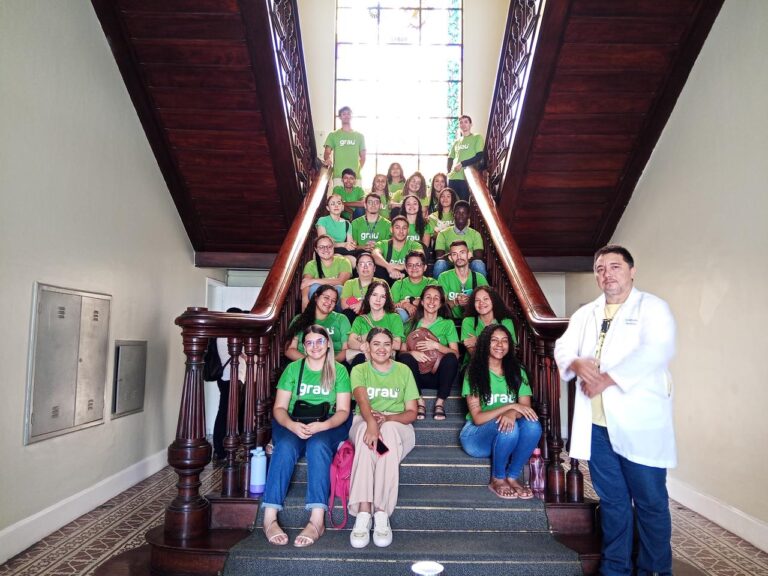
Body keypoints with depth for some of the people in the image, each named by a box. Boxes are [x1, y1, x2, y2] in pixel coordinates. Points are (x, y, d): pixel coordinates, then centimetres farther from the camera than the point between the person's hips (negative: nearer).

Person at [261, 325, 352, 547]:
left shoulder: (339, 371, 8)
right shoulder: (293, 368, 11)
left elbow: (343, 411, 1)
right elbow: (279, 408, 4)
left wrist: (322, 425, -20)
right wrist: (292, 425, -19)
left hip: (328, 427, -1)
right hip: (293, 426, 1)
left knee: (318, 445, -35)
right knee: (285, 446, -32)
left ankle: (317, 520, -40)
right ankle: (270, 518, -34)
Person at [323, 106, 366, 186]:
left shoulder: (359, 136, 17)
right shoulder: (333, 135, 12)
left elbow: (362, 156, 18)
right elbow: (327, 152, 5)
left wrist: (358, 169, 1)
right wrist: (327, 159, -19)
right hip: (338, 176, -2)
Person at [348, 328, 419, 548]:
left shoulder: (404, 371, 10)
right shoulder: (359, 370, 7)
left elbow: (412, 412, 3)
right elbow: (362, 401, -15)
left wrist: (387, 418, -18)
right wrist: (371, 422, -38)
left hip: (397, 425, 0)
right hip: (364, 423, 0)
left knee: (389, 430, -37)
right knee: (366, 431, -37)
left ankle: (382, 514, -39)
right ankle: (363, 513, -42)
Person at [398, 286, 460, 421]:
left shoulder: (448, 324, 8)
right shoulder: (412, 324, 10)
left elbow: (455, 354, -2)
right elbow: (401, 352, 3)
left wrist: (436, 345, -18)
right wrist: (412, 353, -20)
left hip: (439, 375, 0)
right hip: (418, 375, 1)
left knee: (450, 358, -29)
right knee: (405, 358, -28)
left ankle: (440, 403, -17)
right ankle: (419, 402, -18)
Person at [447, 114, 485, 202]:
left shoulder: (477, 138, 4)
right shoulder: (456, 141, 19)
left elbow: (479, 157, -7)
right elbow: (450, 158, 23)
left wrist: (462, 164, -11)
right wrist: (449, 171, 7)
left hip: (468, 178, -5)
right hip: (453, 178, 5)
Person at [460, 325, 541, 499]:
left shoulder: (517, 372, 5)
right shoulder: (474, 372, -7)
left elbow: (526, 408, -7)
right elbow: (477, 418, -14)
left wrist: (513, 413, -31)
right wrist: (511, 406, -25)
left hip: (507, 438, 3)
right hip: (476, 435, -3)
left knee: (532, 425, -28)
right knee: (508, 428, -34)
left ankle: (513, 477, -10)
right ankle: (497, 479, -10)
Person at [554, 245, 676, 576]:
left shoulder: (652, 307, 0)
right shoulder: (585, 314, 17)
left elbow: (657, 350, -16)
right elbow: (562, 348, 11)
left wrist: (605, 379, -18)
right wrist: (577, 364, -13)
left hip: (638, 422, -5)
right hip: (595, 423, 5)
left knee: (650, 501, 3)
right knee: (612, 500, 15)